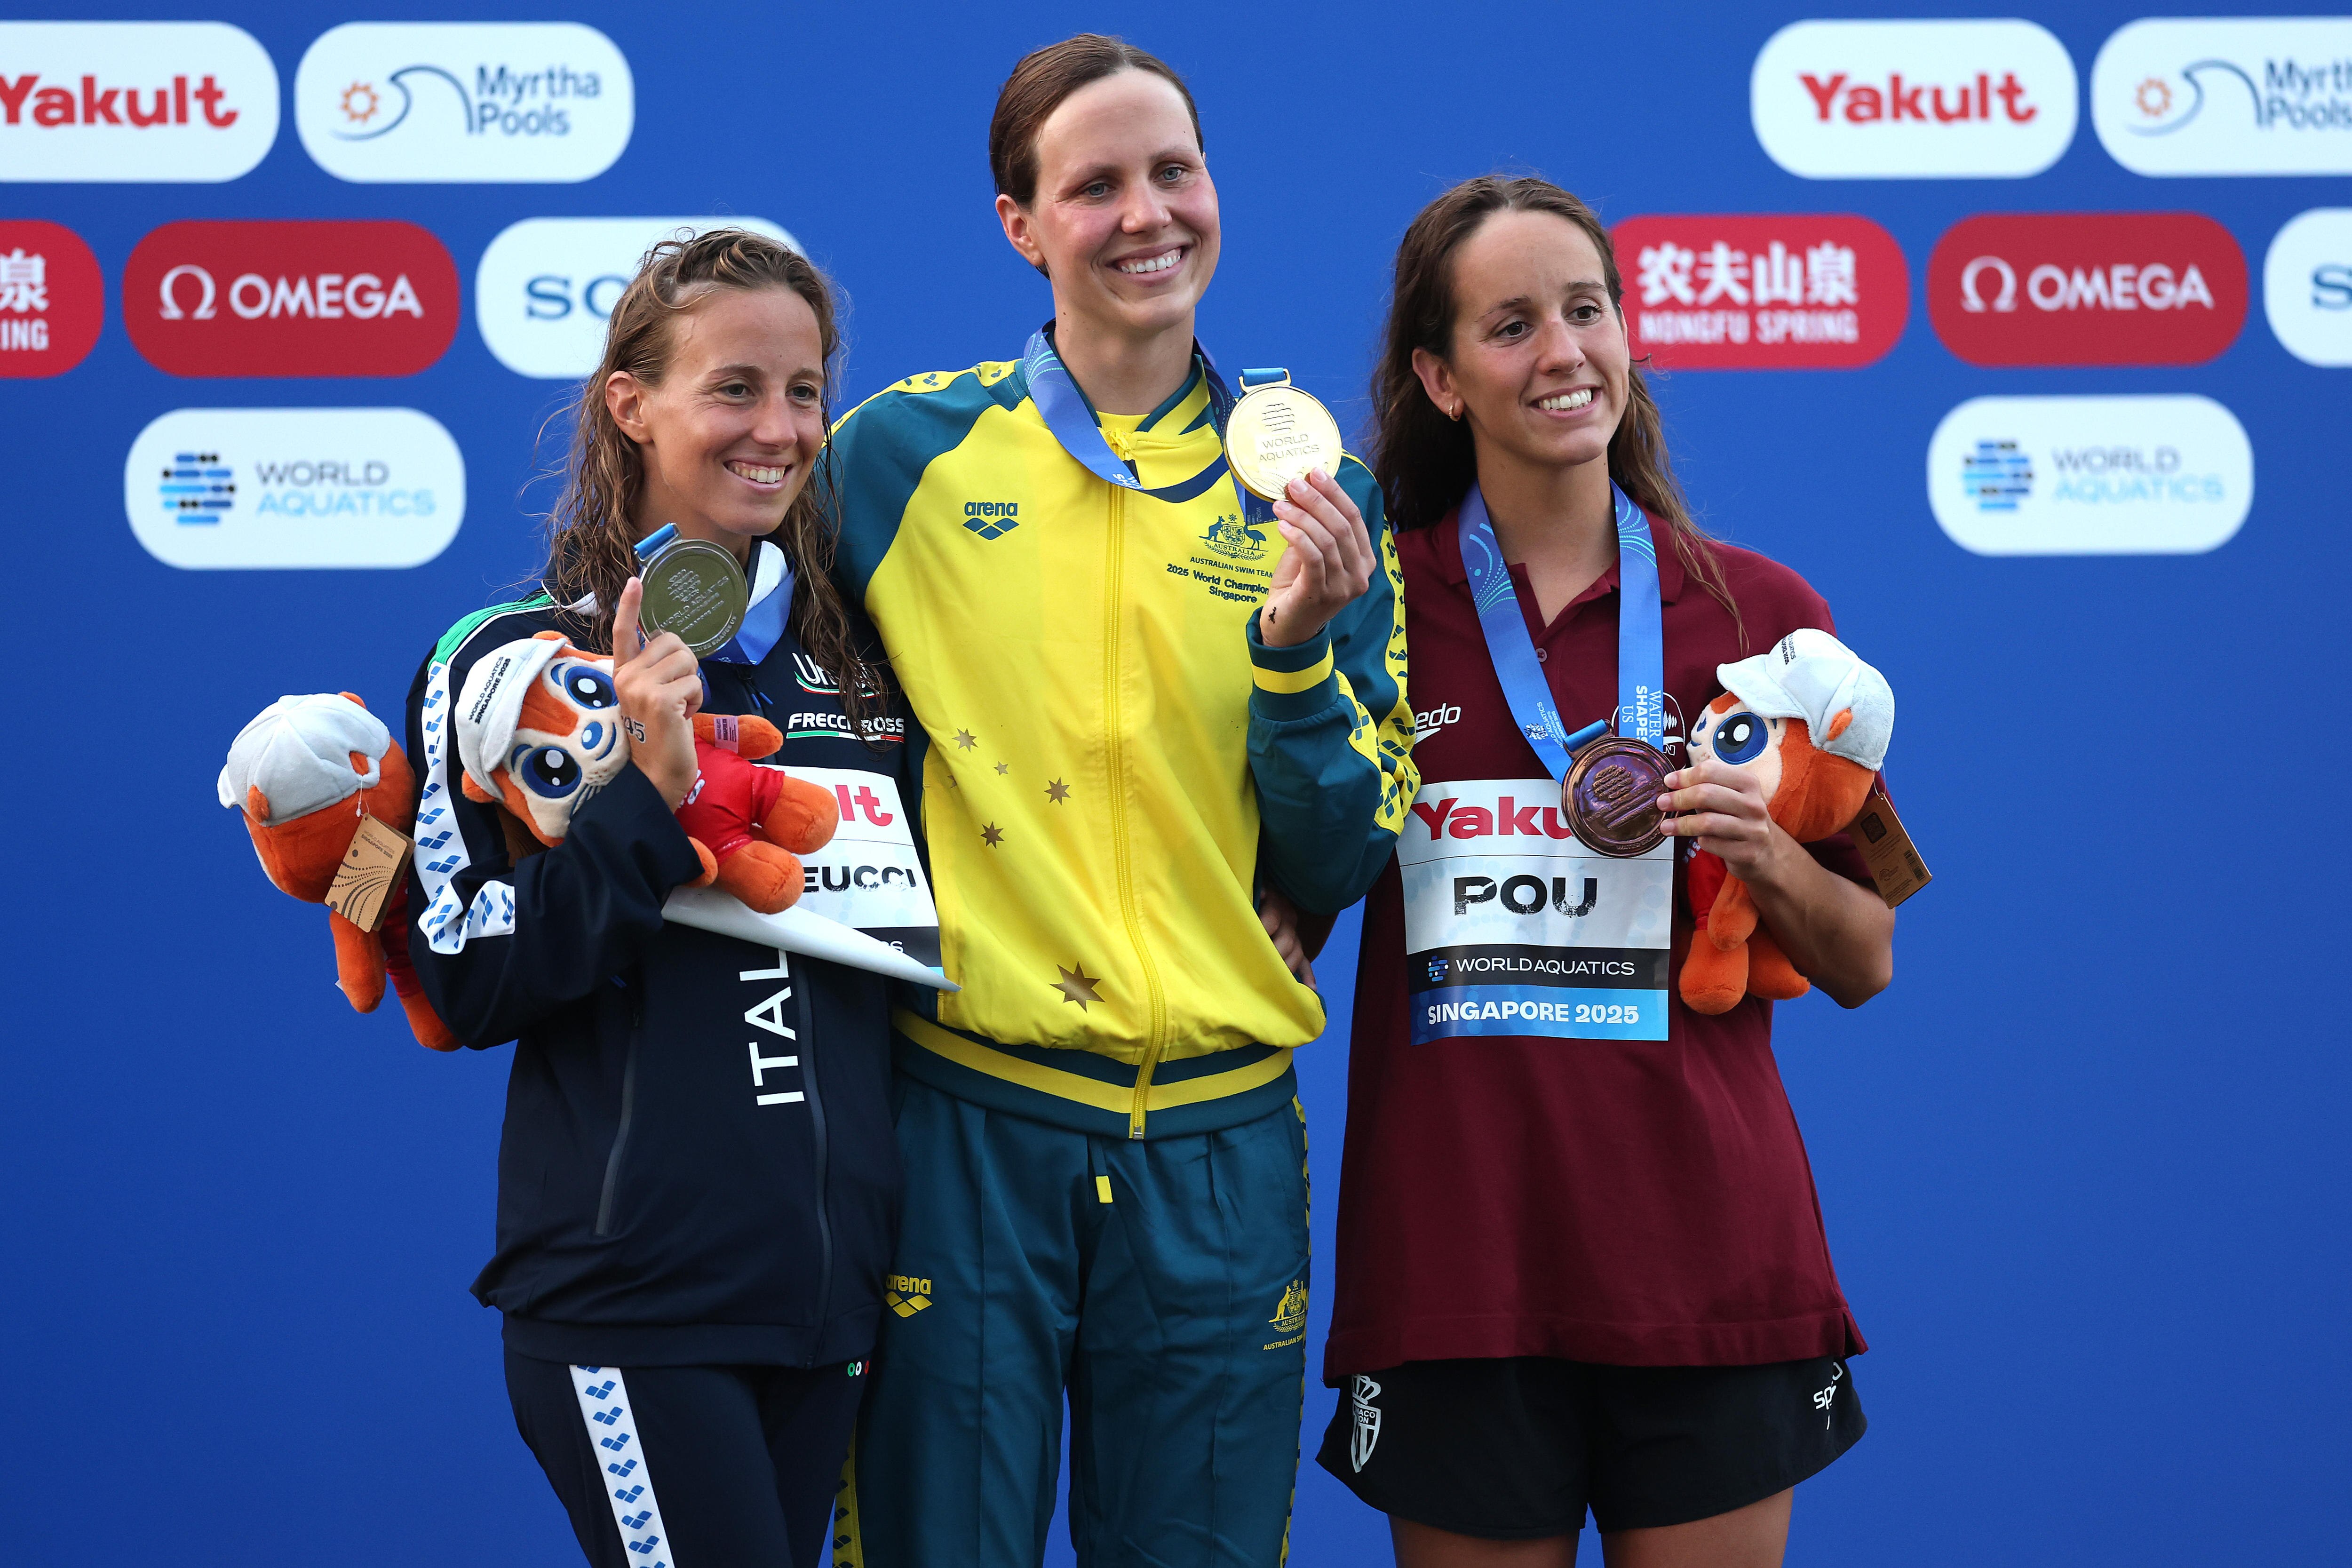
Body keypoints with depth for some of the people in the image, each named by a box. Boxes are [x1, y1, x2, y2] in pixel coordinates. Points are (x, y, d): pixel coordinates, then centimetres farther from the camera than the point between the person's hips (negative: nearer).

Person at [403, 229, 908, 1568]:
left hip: (834, 1293, 5)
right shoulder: (508, 665, -4)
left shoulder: (860, 659, 12)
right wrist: (649, 795, -19)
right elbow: (467, 989, -10)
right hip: (632, 1299, -5)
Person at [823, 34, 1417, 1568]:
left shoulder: (1308, 491, 5)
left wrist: (1296, 643, -12)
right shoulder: (903, 451, -1)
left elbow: (1341, 866, 4)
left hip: (1223, 1145, 2)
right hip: (967, 1117, -2)